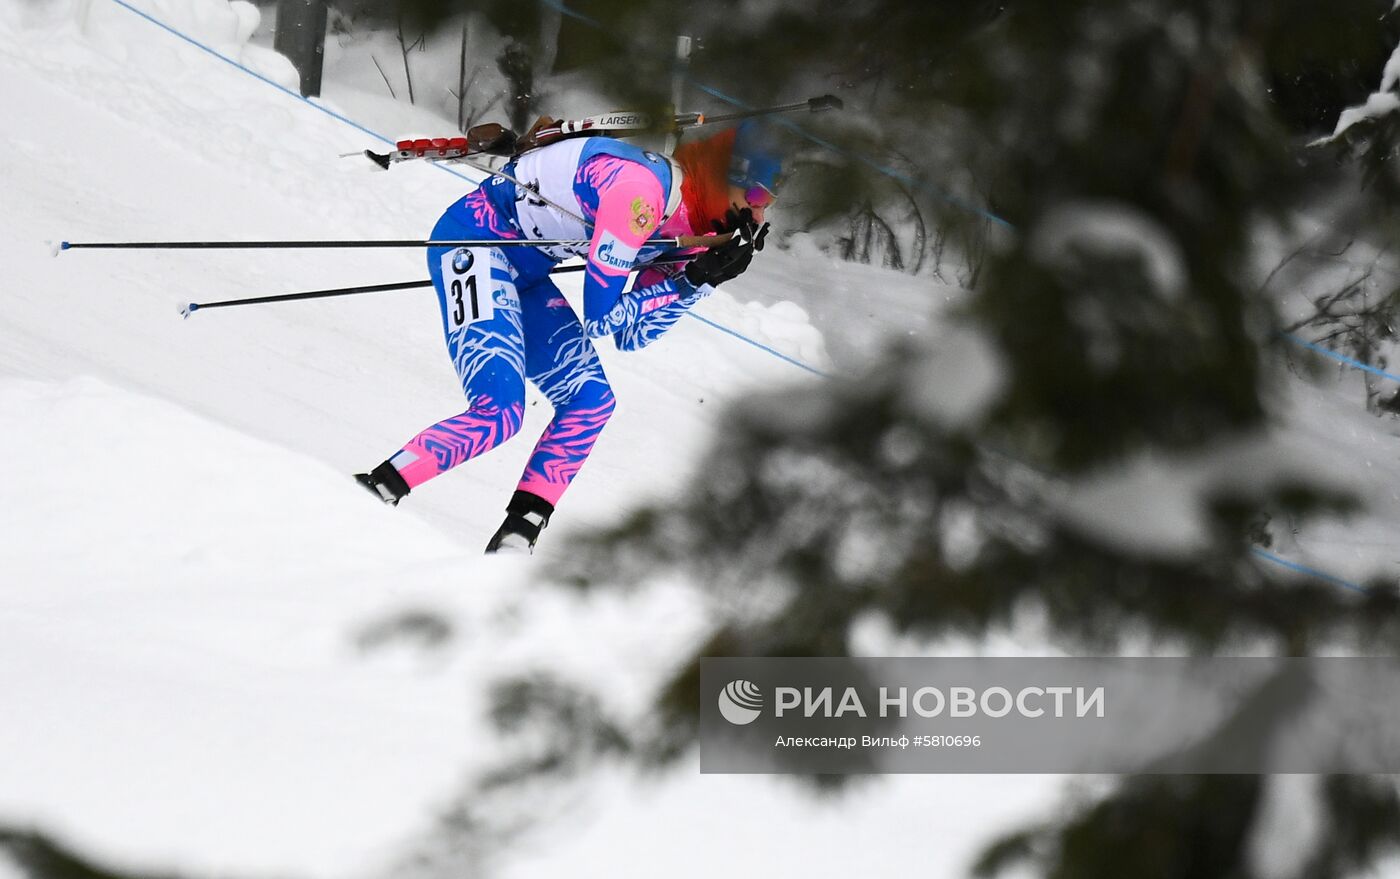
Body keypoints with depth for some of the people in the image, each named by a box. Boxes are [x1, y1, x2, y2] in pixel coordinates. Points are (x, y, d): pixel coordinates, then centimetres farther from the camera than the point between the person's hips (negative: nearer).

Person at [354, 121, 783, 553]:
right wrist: (682, 283, -14)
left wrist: (697, 279, -4)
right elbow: (599, 317, -20)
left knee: (590, 401, 5)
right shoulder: (642, 188, -24)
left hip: (520, 269, 10)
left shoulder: (687, 228, 4)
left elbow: (631, 335, 7)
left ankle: (516, 536, 5)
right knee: (500, 412, -23)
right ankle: (374, 490, -16)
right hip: (473, 241, -10)